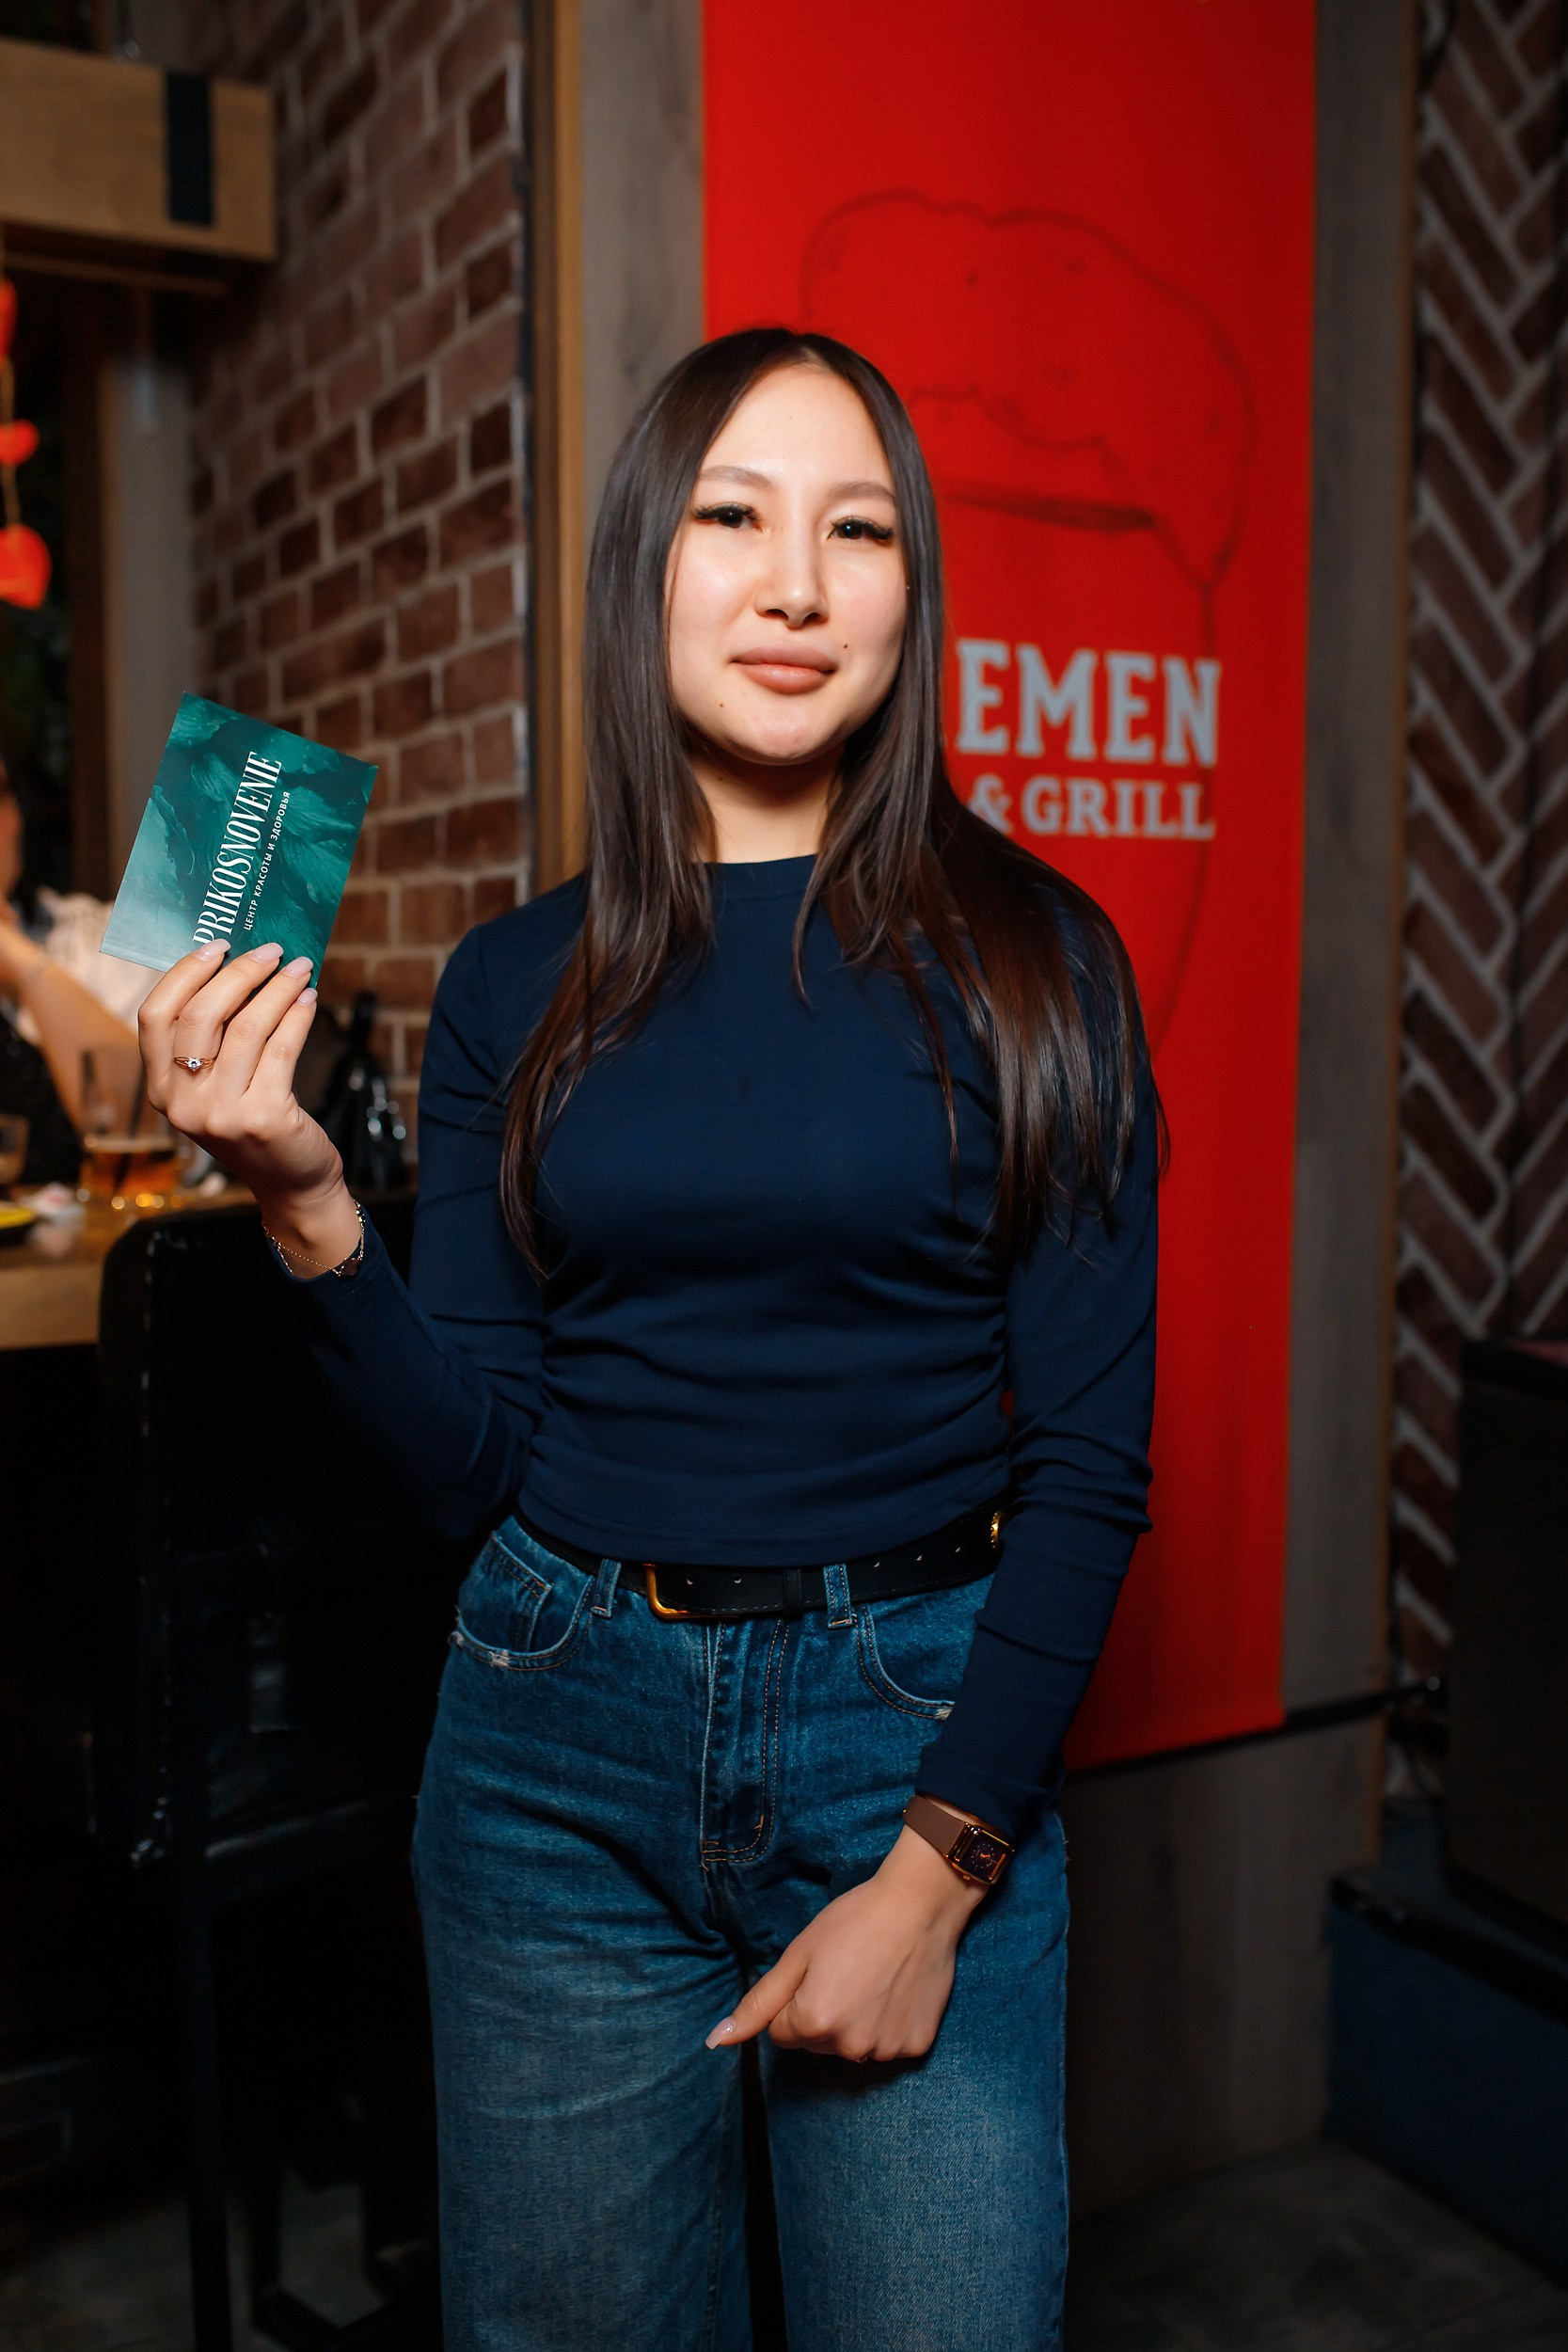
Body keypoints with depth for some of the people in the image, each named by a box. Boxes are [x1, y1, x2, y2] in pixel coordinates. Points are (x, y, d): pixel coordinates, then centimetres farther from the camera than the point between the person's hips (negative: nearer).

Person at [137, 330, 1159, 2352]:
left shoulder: (1026, 957, -5)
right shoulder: (516, 985, 1)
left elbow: (1088, 1464, -5)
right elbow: (468, 1463, 0)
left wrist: (936, 1870, -10)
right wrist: (301, 1202, -14)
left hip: (920, 1727, -1)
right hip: (562, 1745, 2)